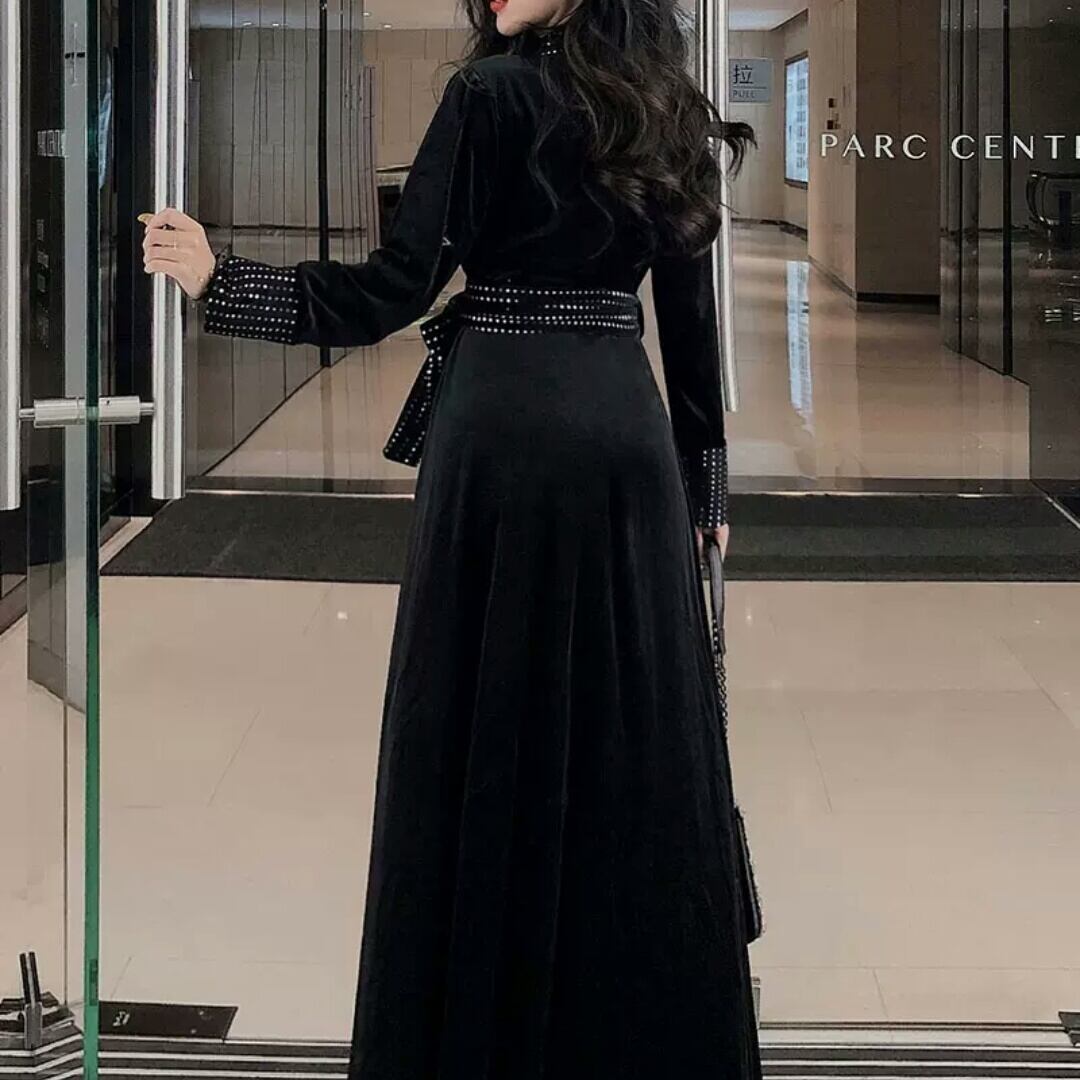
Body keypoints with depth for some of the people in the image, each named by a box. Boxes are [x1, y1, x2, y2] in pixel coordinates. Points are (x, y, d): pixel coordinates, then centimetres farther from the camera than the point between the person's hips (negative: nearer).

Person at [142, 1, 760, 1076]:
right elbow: (690, 312, 11)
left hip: (505, 425, -5)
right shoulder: (665, 108, 9)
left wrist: (220, 279, -7)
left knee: (492, 726, 2)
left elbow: (394, 288, -12)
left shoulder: (494, 91, -8)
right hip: (624, 426, 5)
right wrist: (704, 479, 17)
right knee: (634, 728, 10)